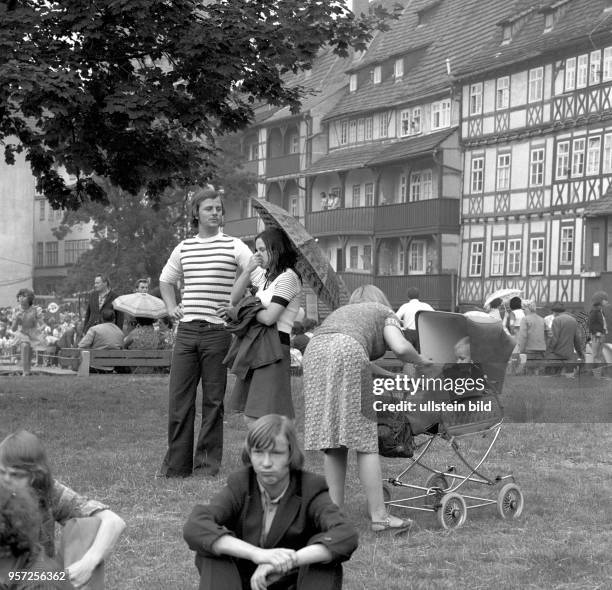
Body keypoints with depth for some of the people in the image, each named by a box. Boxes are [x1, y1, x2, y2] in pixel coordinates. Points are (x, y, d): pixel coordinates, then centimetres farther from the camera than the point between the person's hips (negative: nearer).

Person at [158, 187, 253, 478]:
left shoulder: (234, 247, 1)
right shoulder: (184, 248, 12)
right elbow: (165, 280, 29)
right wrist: (171, 307, 15)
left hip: (217, 331, -3)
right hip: (186, 331, 3)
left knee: (213, 400, 2)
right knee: (179, 399, 1)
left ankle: (208, 461, 11)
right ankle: (176, 463, 9)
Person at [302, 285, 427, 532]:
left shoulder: (340, 312, 40)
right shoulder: (384, 312, 24)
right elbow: (401, 347, 4)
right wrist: (420, 362, 24)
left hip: (314, 354, 6)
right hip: (346, 354, -5)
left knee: (332, 441, 9)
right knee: (364, 439, -2)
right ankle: (378, 516, -3)